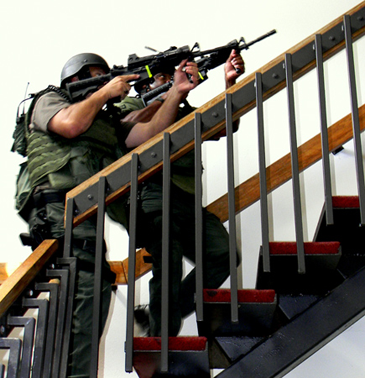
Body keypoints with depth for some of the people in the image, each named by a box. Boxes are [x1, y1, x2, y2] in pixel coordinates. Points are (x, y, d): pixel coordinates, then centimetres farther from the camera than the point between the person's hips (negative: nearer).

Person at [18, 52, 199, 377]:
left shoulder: (110, 122, 33)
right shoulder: (50, 101, 19)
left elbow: (151, 133, 16)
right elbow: (70, 125, -5)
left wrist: (177, 92, 7)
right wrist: (105, 93, 9)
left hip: (95, 215, 7)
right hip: (62, 208, -7)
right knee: (91, 287, -22)